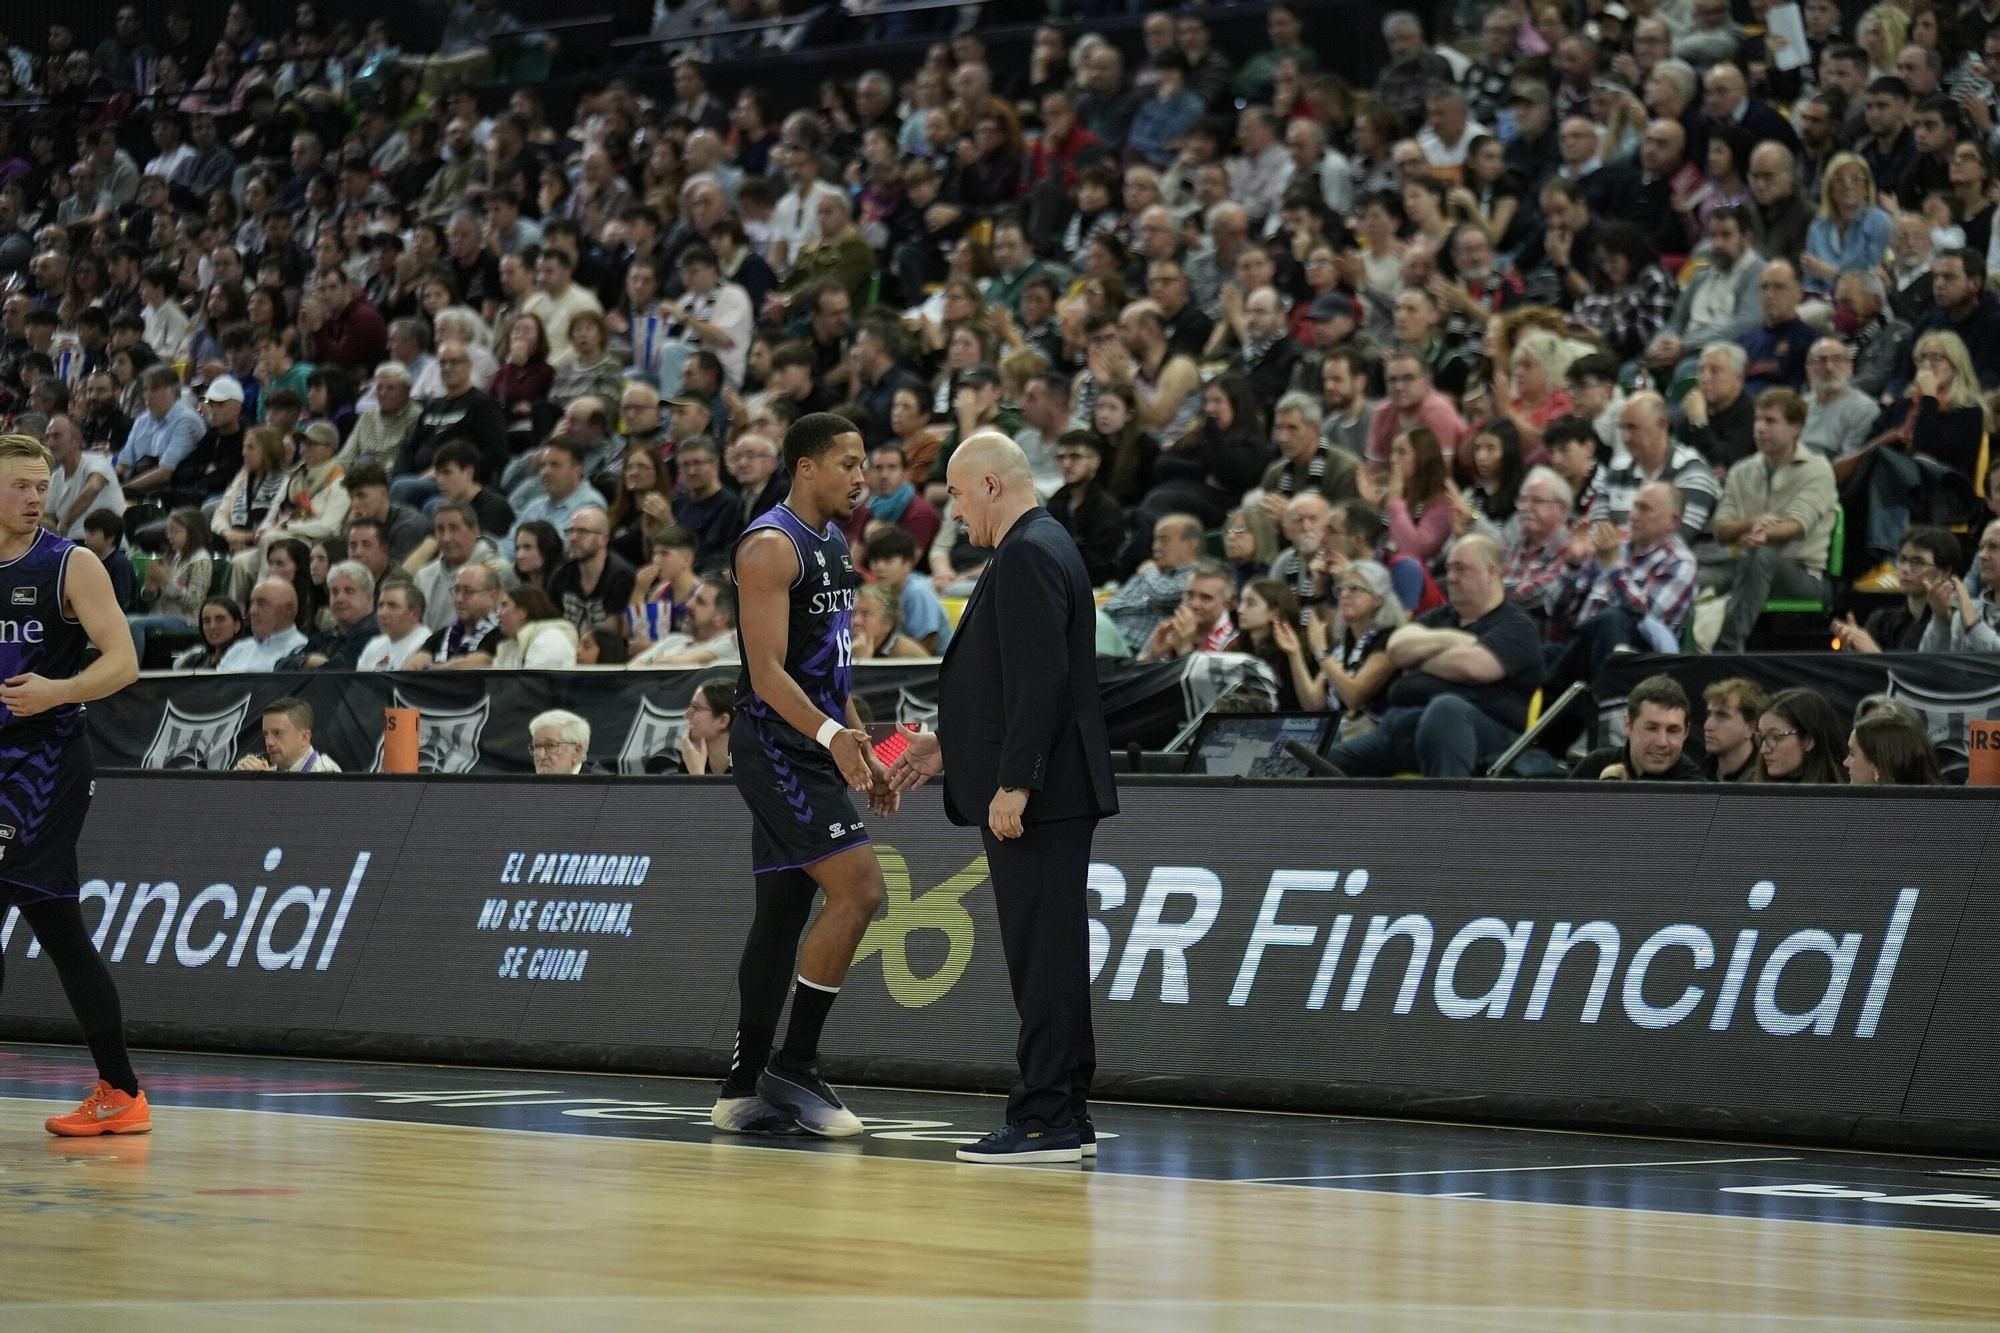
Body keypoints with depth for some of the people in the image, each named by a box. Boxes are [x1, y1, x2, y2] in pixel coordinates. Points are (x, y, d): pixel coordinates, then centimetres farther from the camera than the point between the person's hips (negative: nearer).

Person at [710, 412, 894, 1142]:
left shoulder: (833, 546, 16)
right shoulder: (771, 546, -14)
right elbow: (767, 672, -22)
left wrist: (865, 751, 21)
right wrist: (832, 735, -34)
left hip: (816, 750, 10)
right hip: (775, 746, -10)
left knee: (784, 913, 10)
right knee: (858, 889, -16)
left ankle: (744, 1088, 14)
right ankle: (793, 1067, -10)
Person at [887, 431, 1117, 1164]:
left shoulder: (1029, 555, -14)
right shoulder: (1039, 548, 18)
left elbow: (1041, 678, -23)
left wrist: (1012, 783, -24)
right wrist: (950, 741, 24)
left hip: (1039, 794, -11)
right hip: (1046, 792, 11)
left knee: (1042, 953, -8)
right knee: (1048, 954, 12)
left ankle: (1046, 1121, -7)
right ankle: (1065, 1116, 17)